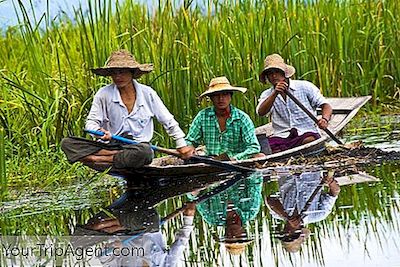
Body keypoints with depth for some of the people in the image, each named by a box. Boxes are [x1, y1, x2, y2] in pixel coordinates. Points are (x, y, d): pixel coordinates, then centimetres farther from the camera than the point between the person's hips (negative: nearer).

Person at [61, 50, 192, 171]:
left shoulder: (147, 93, 3)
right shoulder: (104, 94, 1)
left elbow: (169, 121, 11)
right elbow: (91, 122, 1)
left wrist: (181, 144, 9)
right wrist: (99, 131, -22)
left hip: (139, 144, -1)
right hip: (110, 145, 1)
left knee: (144, 152, -40)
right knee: (67, 143, -21)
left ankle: (97, 160, -22)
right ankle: (117, 156, -27)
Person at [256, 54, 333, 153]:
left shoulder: (304, 86, 7)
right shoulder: (267, 95, 13)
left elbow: (326, 106, 2)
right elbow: (261, 112, -8)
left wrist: (324, 119, -20)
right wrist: (275, 93, -22)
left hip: (306, 134, -1)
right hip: (281, 136, 1)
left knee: (310, 140, -38)